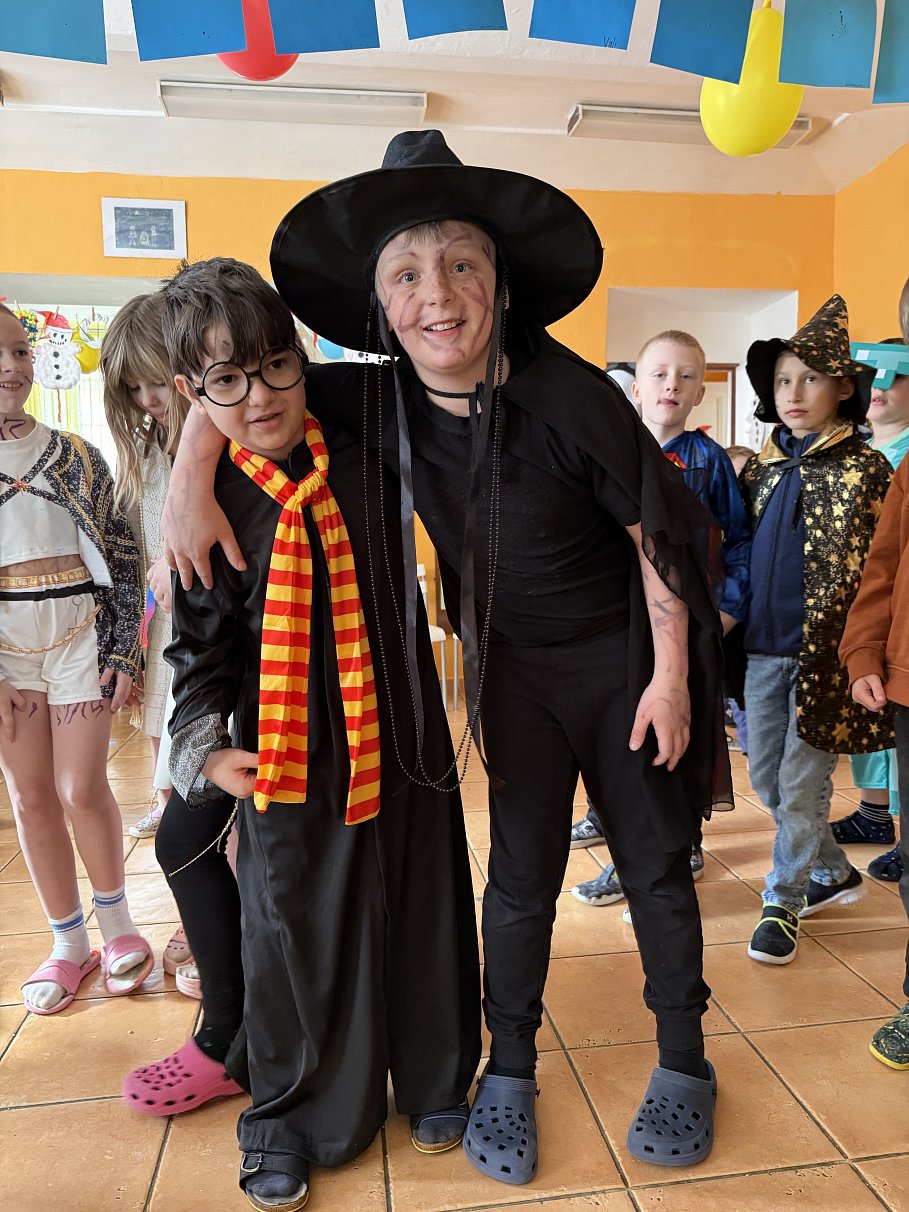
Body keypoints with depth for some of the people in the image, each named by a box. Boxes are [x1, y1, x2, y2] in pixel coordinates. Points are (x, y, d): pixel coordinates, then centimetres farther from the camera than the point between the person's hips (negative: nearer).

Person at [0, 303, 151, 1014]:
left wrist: (123, 651, -3)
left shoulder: (77, 458, 5)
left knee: (82, 790, -3)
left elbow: (122, 559, 4)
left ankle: (117, 922, 20)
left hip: (80, 636, -1)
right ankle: (69, 944, 21)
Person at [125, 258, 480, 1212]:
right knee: (293, 928, 11)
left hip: (400, 733, 2)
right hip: (283, 754, -2)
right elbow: (201, 648, -4)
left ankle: (435, 1079, 41)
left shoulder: (366, 456, -3)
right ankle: (290, 1112, 38)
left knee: (420, 910, 15)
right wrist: (204, 748, -17)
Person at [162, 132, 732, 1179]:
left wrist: (670, 677, -10)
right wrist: (191, 479, -14)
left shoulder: (567, 393, -23)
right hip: (513, 667, 2)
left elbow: (657, 529, -14)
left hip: (624, 657, -1)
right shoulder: (380, 402, -12)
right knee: (521, 869, 7)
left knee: (655, 864, 10)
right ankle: (508, 1071, 29)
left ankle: (684, 1063, 33)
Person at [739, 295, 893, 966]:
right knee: (766, 774, 13)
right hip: (763, 646, 6)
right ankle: (834, 873, 35)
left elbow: (860, 574, -8)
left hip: (820, 650, -5)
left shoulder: (865, 470, -5)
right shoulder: (762, 468, 9)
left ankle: (784, 903, 21)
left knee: (801, 782, 2)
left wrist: (825, 652, -13)